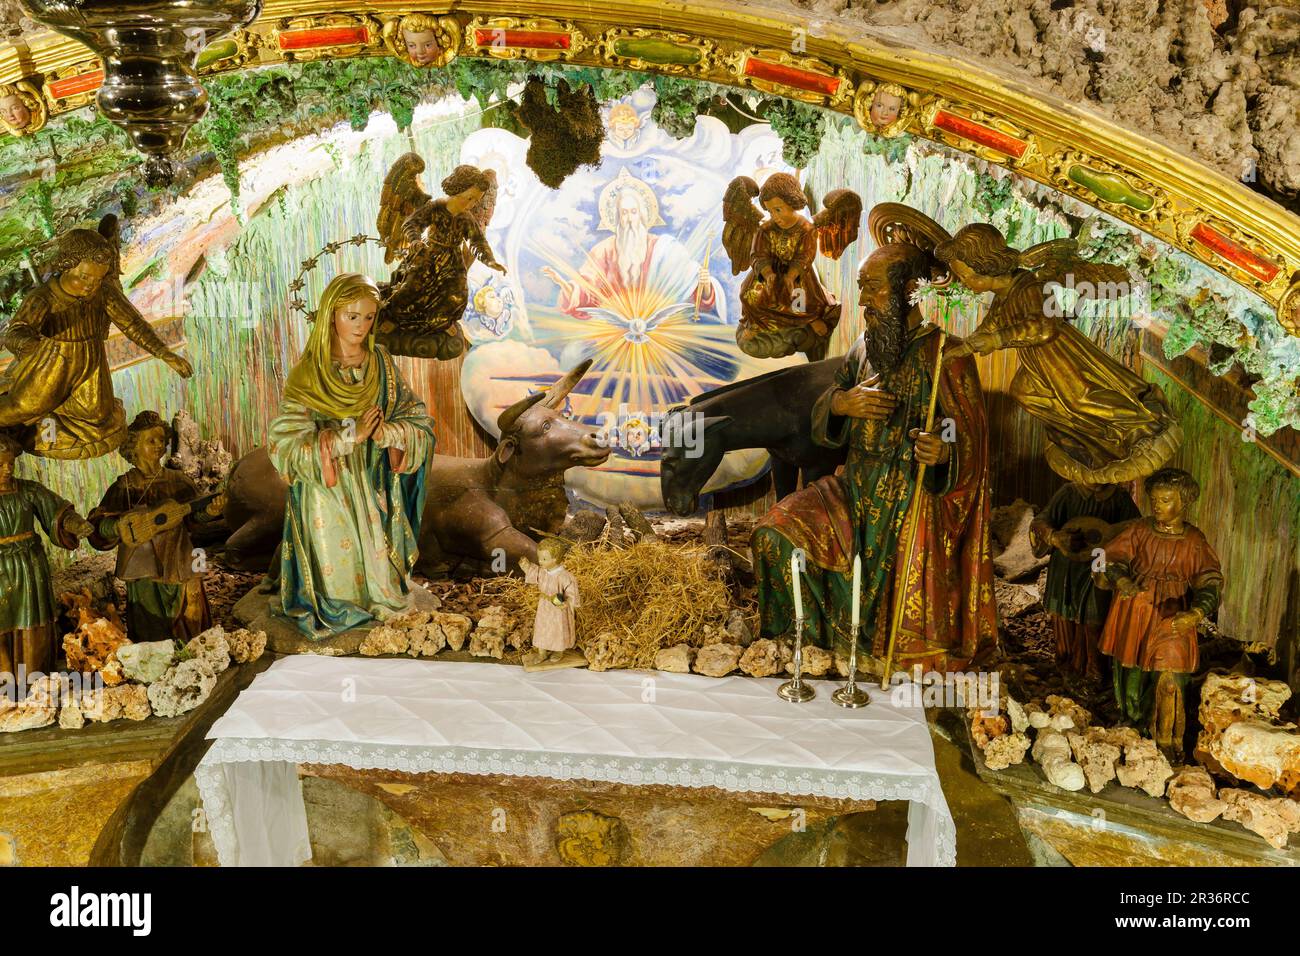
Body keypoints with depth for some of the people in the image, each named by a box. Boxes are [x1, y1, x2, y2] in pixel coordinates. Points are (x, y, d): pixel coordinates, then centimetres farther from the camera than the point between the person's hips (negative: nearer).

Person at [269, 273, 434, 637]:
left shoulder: (382, 365, 2)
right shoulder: (308, 374, -9)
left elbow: (420, 426, 0)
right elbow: (285, 446, -16)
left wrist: (387, 432, -21)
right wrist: (348, 436, -22)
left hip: (374, 494, 3)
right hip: (328, 498, -3)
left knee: (375, 573, 11)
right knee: (338, 572, 6)